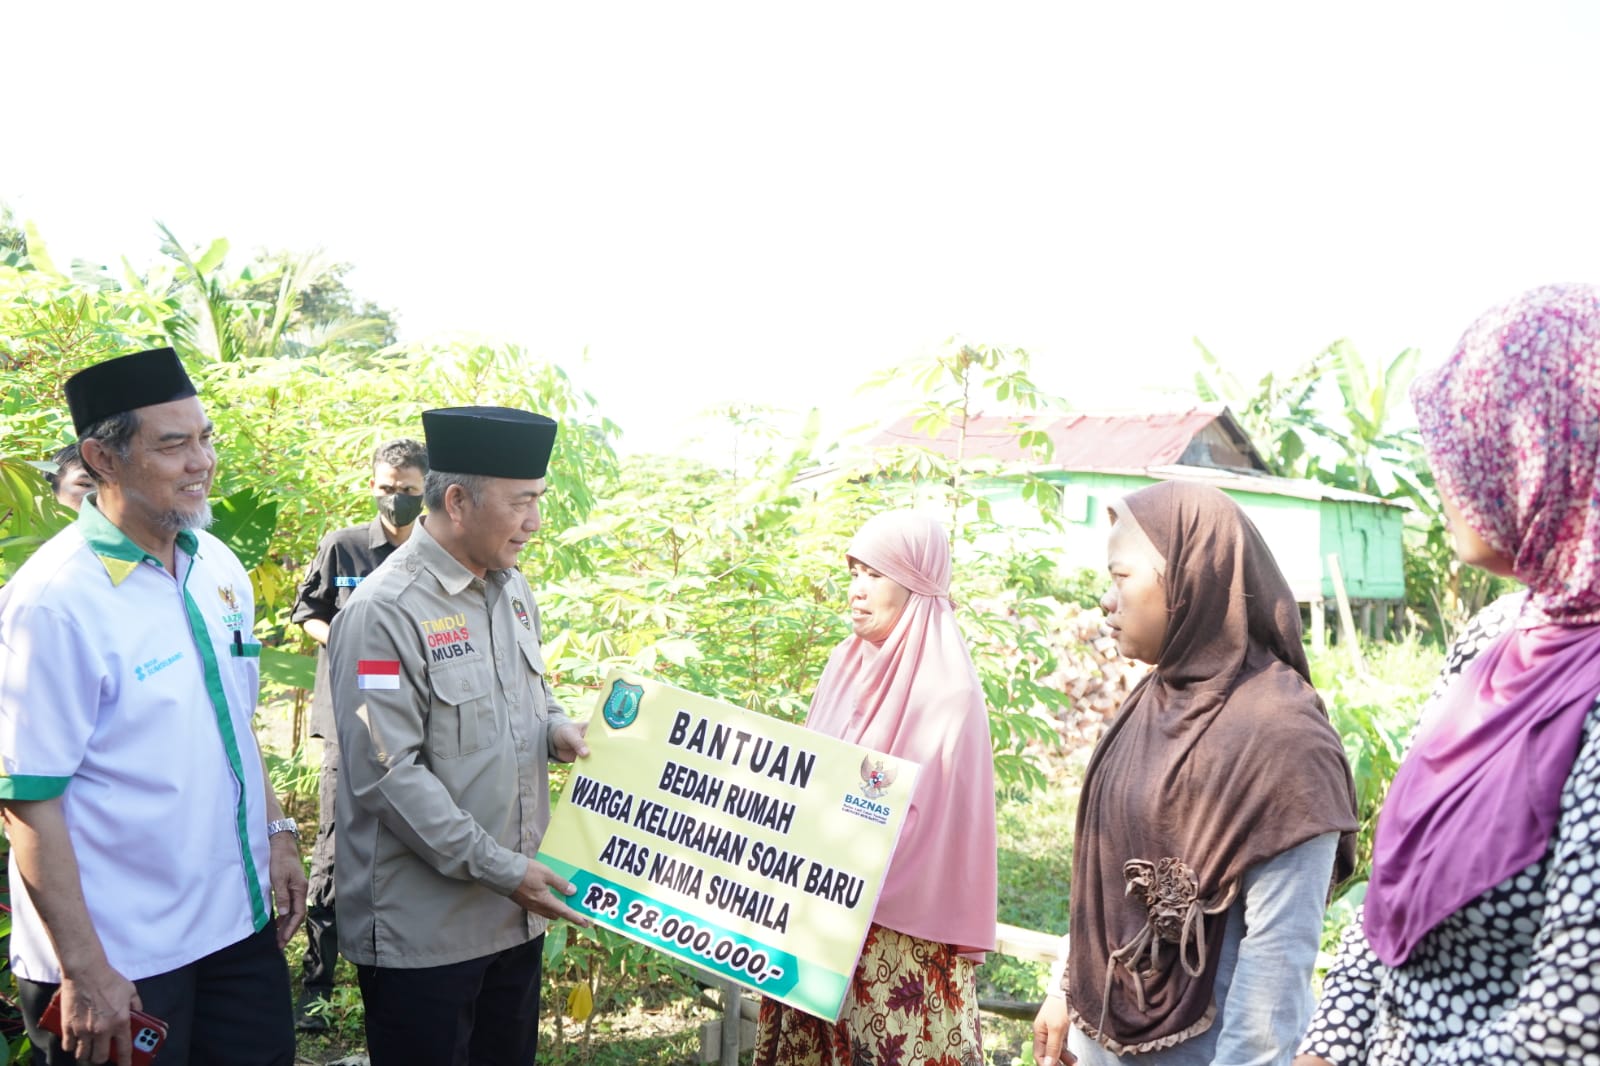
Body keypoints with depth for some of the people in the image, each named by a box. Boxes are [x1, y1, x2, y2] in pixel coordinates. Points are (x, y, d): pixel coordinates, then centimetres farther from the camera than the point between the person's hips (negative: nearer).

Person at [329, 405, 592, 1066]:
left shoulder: (512, 588, 7)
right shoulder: (384, 612, -18)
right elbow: (389, 774, -21)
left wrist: (558, 729, -2)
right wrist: (502, 870, -20)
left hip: (517, 911, 8)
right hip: (421, 929, -7)